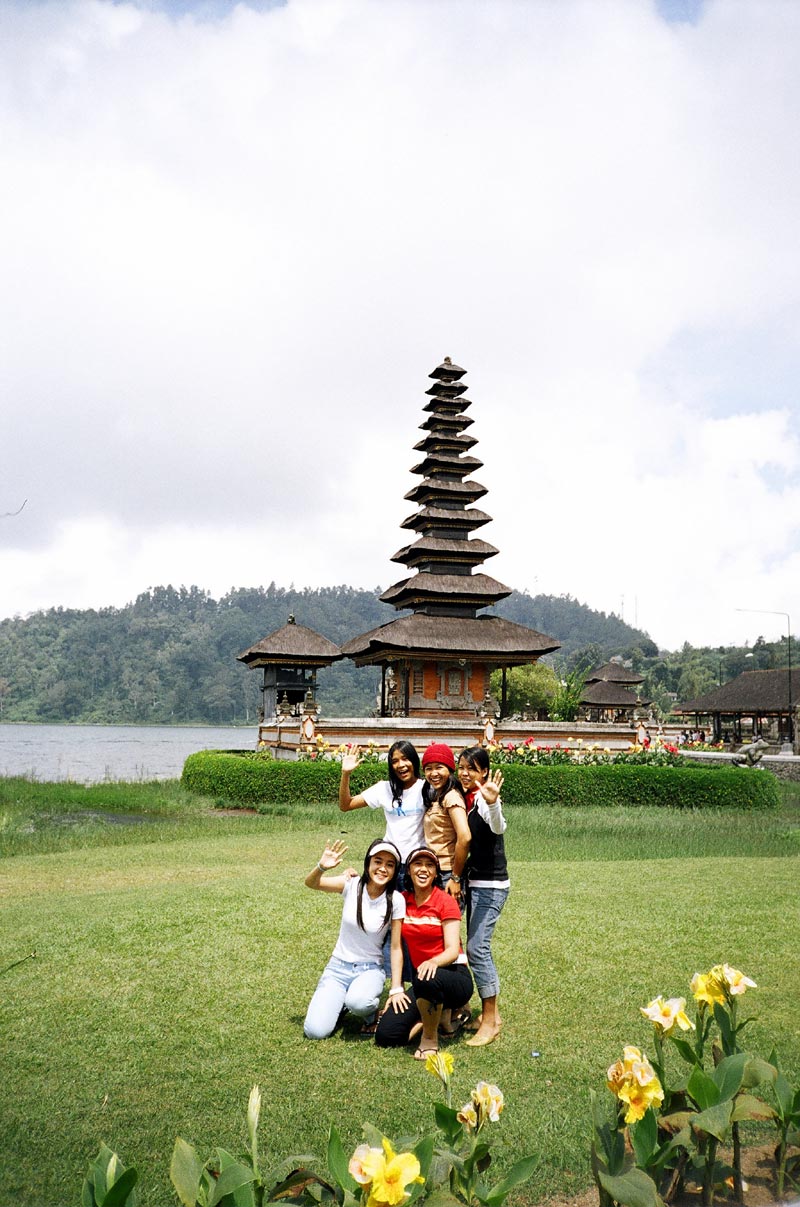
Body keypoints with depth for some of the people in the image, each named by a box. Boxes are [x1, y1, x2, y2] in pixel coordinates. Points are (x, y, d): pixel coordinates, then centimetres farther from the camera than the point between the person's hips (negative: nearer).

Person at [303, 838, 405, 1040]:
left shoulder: (396, 900, -12)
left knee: (358, 1002, -36)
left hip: (370, 970, -1)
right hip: (338, 967, 2)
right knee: (315, 1031, -15)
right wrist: (321, 867, -39)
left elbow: (396, 947, -8)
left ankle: (372, 1014, 2)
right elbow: (310, 883, -17)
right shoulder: (352, 885, -9)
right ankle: (339, 1002, 17)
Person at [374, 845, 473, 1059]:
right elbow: (396, 947, 2)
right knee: (385, 1035, -14)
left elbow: (453, 950, -17)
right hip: (421, 977, 5)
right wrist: (396, 988, -8)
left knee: (427, 980, -41)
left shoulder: (446, 902, -10)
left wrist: (433, 962, -39)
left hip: (454, 976, -4)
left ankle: (430, 1037, -11)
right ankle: (434, 1014, 13)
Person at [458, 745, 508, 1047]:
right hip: (474, 883, 9)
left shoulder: (484, 798, -17)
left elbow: (498, 827, -37)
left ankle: (490, 1021, 1)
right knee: (479, 947, 14)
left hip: (491, 885, -9)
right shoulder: (465, 799, 9)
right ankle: (491, 1013, 24)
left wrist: (492, 803, -55)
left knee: (477, 948, -10)